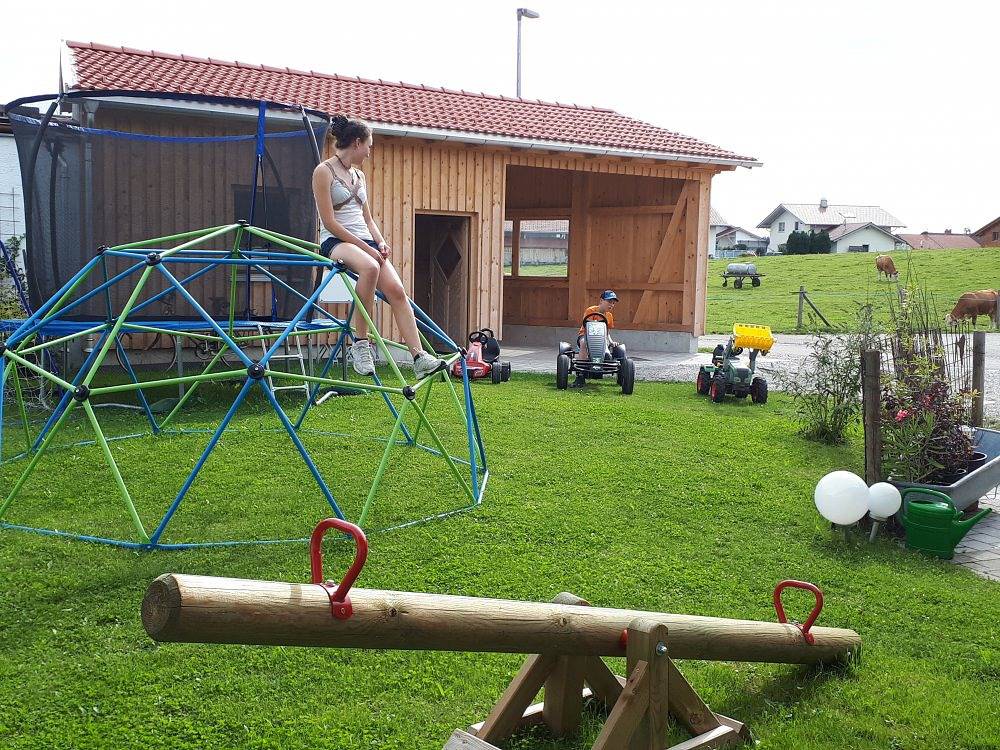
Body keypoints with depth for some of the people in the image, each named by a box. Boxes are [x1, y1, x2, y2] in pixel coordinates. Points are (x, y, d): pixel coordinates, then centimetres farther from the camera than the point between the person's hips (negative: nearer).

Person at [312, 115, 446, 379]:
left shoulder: (359, 175, 21)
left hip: (365, 241, 7)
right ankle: (360, 344, -31)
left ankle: (419, 358, -25)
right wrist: (365, 247, -15)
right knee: (370, 267, -39)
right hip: (336, 241, -7)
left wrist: (380, 242, 2)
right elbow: (329, 222, -11)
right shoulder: (324, 172, -3)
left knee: (396, 289, -19)